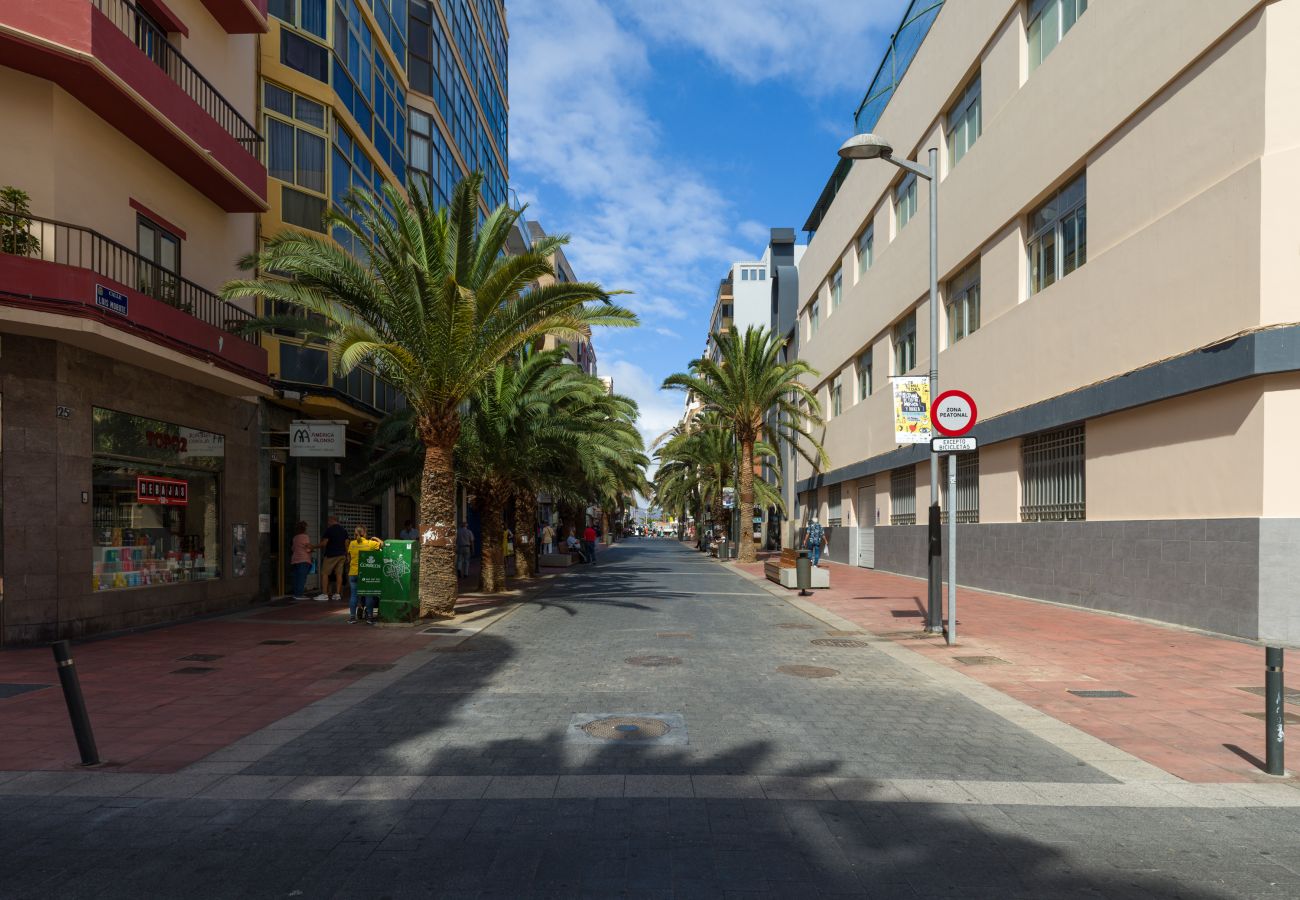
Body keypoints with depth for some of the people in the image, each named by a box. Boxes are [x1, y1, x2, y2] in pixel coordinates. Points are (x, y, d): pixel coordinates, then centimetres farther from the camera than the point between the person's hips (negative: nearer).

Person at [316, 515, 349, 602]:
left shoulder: (329, 530, -7)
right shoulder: (344, 530, 11)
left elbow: (324, 543, -10)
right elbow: (346, 544, 11)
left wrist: (314, 547, 3)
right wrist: (346, 555, 16)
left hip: (331, 555, -6)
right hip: (342, 555, 6)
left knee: (324, 573, -1)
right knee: (339, 574, 5)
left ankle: (324, 594, -6)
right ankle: (337, 594, 2)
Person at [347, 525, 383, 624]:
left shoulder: (352, 544, 0)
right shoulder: (370, 543, -8)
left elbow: (349, 558, 9)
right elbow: (382, 544, 3)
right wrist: (375, 538, 17)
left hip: (353, 572, 2)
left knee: (354, 595, 9)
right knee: (369, 595, 7)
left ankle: (352, 617, 11)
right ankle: (369, 617, 10)